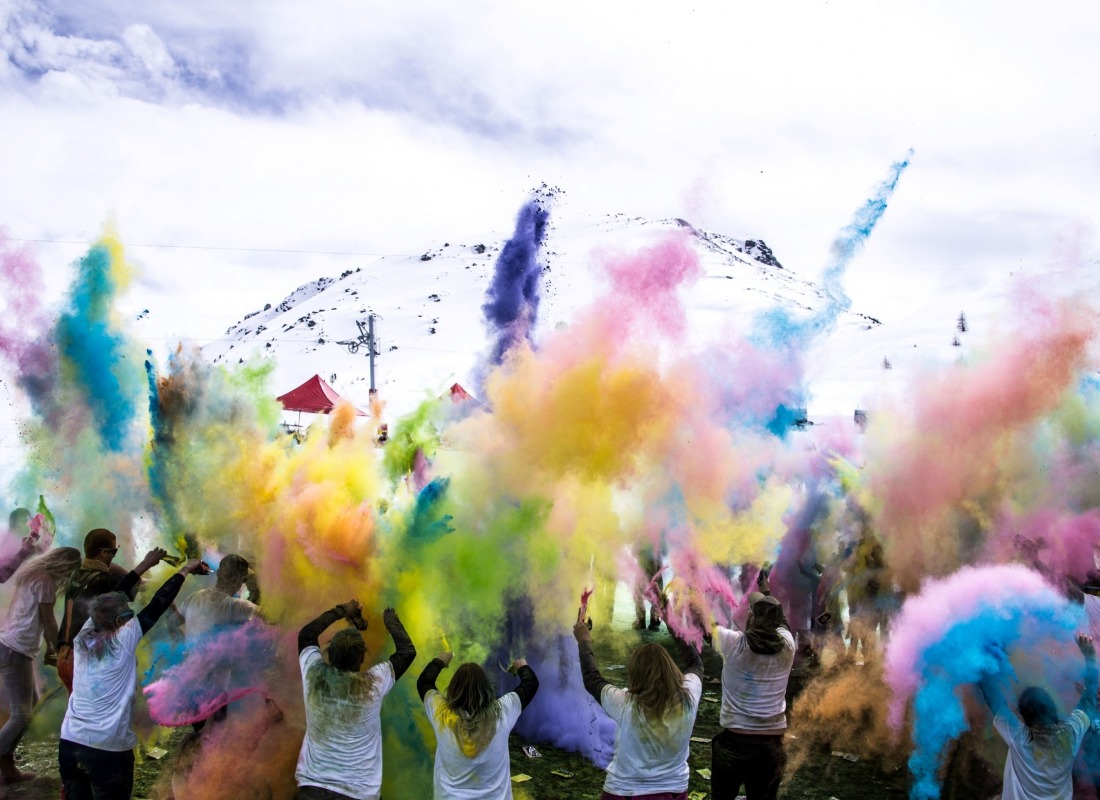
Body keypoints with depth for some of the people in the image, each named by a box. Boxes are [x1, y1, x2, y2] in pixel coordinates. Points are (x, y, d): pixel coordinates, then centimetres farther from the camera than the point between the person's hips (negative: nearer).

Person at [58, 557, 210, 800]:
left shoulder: (84, 636, 5)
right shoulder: (124, 640, -9)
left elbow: (108, 601, 17)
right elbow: (158, 605, -5)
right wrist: (185, 570, 7)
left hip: (69, 741, 5)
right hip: (108, 747, -5)